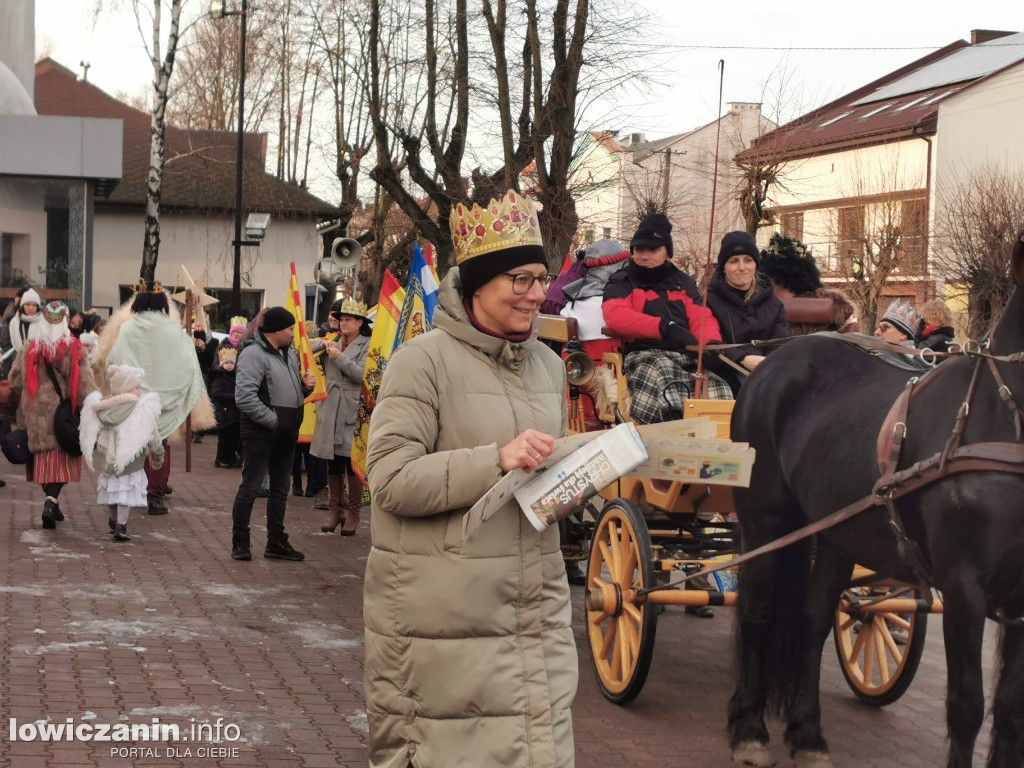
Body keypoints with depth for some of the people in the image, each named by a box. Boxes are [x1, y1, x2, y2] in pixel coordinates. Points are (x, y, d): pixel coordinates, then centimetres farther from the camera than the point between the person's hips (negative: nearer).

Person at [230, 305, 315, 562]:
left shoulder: (290, 354, 14)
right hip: (260, 435, -9)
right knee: (250, 488, -2)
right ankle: (240, 542, 7)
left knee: (280, 490, 13)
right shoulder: (254, 354, -15)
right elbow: (245, 397, -23)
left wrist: (306, 385, 2)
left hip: (285, 435, 9)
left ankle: (276, 542, 22)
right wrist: (273, 420, -20)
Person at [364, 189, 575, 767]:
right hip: (443, 612, -6)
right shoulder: (425, 359, -7)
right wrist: (498, 460, -23)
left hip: (534, 606, 6)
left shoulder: (548, 365, 13)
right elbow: (391, 480, -15)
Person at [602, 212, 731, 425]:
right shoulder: (621, 282, 13)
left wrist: (713, 343, -12)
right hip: (644, 356, -4)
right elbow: (615, 316, -9)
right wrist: (666, 328, -21)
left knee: (718, 390, -30)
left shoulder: (682, 281, 27)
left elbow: (702, 317, 13)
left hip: (688, 357, 4)